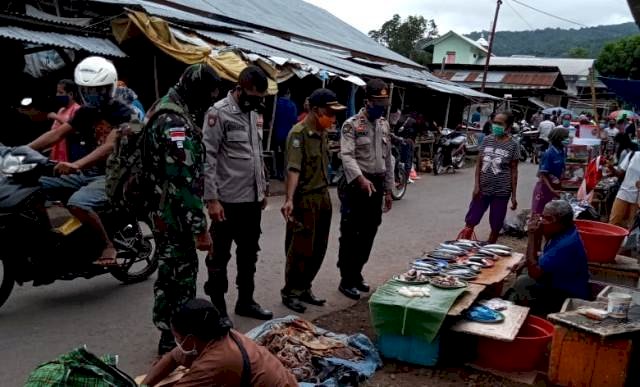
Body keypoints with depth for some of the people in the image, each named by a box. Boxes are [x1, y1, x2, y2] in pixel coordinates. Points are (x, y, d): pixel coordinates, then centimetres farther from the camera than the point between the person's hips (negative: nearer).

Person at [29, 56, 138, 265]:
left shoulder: (125, 114, -12)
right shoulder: (86, 112, 14)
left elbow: (110, 146, -27)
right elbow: (57, 134, 7)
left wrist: (76, 164, -42)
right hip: (88, 172, 8)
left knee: (78, 203, -34)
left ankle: (108, 245, -15)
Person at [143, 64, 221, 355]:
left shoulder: (167, 111, 14)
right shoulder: (175, 122, -21)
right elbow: (185, 182, -26)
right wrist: (200, 228, -23)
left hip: (165, 211, 11)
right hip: (173, 214, -11)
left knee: (181, 271, 20)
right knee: (178, 276, 0)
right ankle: (173, 342, 13)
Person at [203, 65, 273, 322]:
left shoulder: (254, 114, 12)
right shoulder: (219, 113, -12)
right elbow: (207, 158, -16)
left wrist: (263, 188, 16)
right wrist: (212, 198, -20)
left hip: (252, 199, 8)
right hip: (227, 200, -8)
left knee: (249, 253, 16)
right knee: (220, 256, 5)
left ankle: (246, 301, 29)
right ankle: (217, 306, 18)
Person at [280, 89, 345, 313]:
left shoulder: (322, 132, 10)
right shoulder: (298, 133, -15)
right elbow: (293, 168, -26)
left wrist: (325, 194, 16)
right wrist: (290, 199, -36)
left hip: (323, 198, 8)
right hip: (304, 200, -8)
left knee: (318, 249, 14)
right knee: (300, 250, 0)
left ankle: (304, 289, 28)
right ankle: (289, 292, 16)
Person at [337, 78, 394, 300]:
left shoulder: (385, 126, 13)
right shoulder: (352, 125, -8)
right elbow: (347, 156, -20)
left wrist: (388, 190, 15)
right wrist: (361, 178, -37)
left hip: (376, 185, 7)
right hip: (356, 185, -6)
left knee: (368, 234, 12)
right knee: (351, 235, -1)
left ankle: (357, 275, 27)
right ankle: (346, 281, 10)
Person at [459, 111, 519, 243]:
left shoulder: (513, 145, -4)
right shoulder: (487, 140, 3)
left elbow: (513, 171, -2)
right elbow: (479, 163, 5)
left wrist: (514, 195, -3)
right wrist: (476, 185, -4)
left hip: (501, 192, -2)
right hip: (483, 189, 2)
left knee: (496, 227, 8)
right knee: (470, 222, 5)